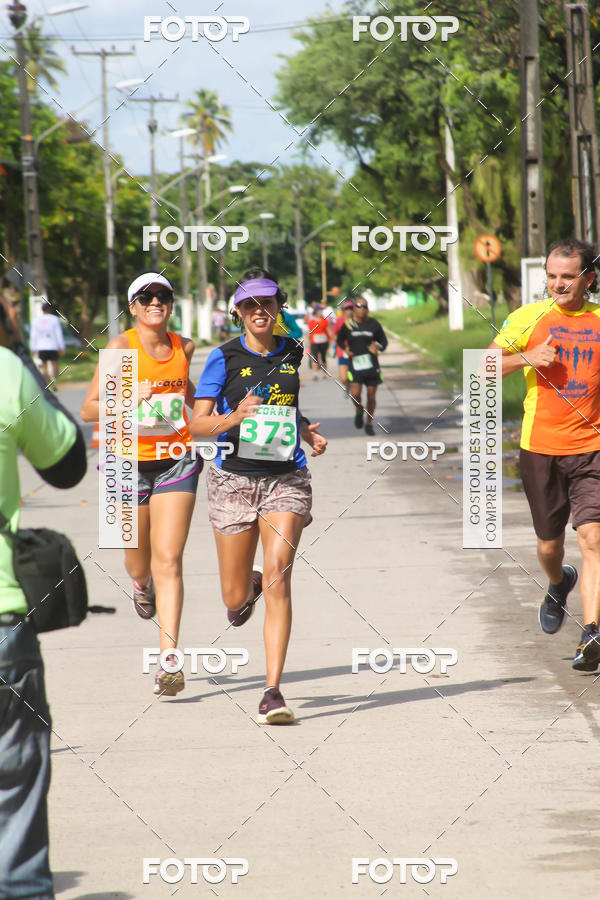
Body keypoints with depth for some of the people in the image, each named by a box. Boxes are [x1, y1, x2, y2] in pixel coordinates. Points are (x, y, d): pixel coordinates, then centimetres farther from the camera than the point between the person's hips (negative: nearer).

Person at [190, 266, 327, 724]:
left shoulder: (292, 352, 8)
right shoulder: (224, 358, -3)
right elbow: (198, 423, -6)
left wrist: (309, 432, 9)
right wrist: (234, 418, -25)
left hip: (286, 479, 1)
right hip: (234, 478, -1)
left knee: (278, 577, -16)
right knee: (235, 598, 6)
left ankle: (273, 692, -14)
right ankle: (248, 587, 47)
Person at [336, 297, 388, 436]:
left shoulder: (374, 324, 0)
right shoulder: (347, 325, -1)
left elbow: (384, 341, 10)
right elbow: (340, 340, 15)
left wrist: (378, 346, -12)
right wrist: (345, 349, -5)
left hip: (372, 365, 1)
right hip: (355, 365, -1)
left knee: (371, 396, 5)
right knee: (355, 394, -16)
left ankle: (369, 424, 23)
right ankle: (359, 410, 18)